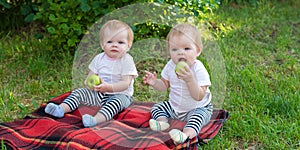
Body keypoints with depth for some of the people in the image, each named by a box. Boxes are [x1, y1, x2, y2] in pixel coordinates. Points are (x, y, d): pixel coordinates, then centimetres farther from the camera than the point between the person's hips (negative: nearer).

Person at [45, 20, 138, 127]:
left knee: (116, 101, -37)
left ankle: (96, 119, -58)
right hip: (98, 93, 6)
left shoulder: (127, 61, -12)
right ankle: (61, 108, -20)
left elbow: (125, 83, -20)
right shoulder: (99, 59, 3)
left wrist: (108, 87, -33)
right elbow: (90, 76, 9)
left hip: (120, 95, -6)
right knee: (79, 92, -4)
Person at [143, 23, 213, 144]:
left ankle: (186, 133, -54)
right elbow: (164, 85, 7)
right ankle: (162, 122, -26)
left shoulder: (199, 70, -24)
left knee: (197, 116, -33)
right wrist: (154, 82, -16)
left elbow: (199, 97, -28)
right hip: (174, 106, 6)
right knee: (157, 108, -1)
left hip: (197, 108, -6)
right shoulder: (170, 66, -6)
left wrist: (190, 80, -43)